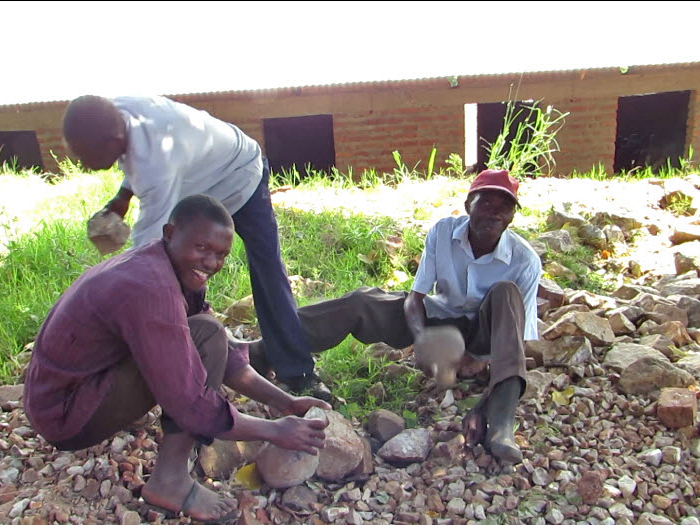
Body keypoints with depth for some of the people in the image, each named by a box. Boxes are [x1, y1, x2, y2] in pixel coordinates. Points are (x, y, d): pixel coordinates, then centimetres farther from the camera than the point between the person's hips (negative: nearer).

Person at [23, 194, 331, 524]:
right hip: (67, 417, -9)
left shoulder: (179, 270, 0)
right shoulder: (148, 288, -29)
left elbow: (223, 353, 3)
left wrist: (285, 403, -5)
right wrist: (274, 431, -20)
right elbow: (191, 407, -30)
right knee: (206, 336, -22)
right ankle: (169, 480, -15)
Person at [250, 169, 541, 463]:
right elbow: (415, 297, -15)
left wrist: (484, 361, -36)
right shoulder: (442, 232, -16)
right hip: (438, 319, 2)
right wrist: (420, 334, -36)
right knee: (361, 301, -20)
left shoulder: (525, 261, -20)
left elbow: (520, 336, -17)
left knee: (506, 292, -34)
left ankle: (500, 424, -48)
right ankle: (262, 352, -22)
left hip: (484, 334, -1)